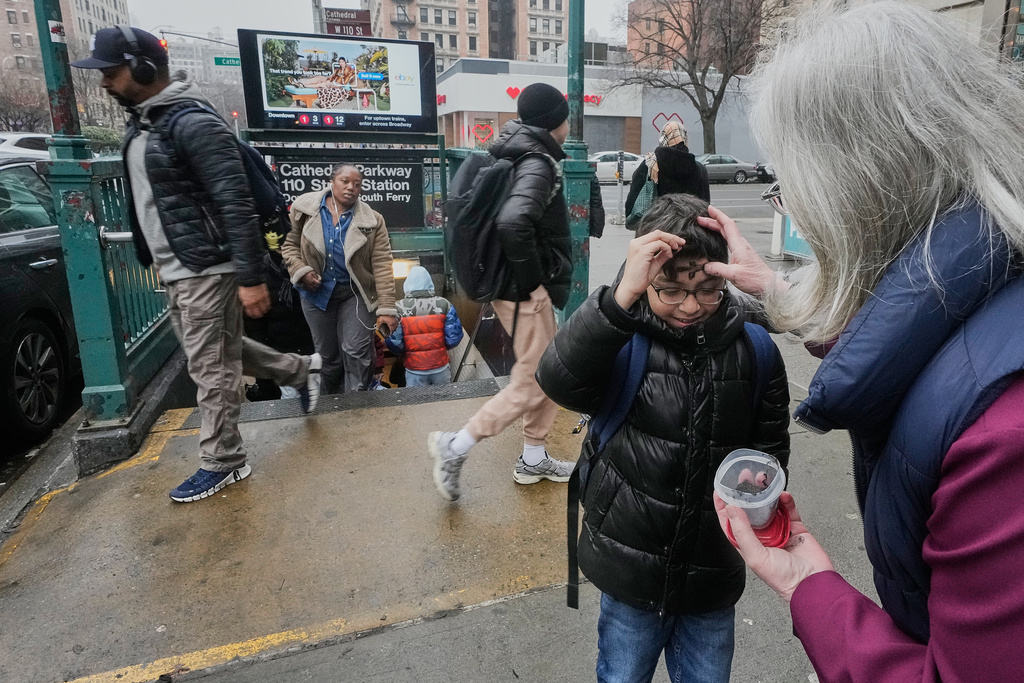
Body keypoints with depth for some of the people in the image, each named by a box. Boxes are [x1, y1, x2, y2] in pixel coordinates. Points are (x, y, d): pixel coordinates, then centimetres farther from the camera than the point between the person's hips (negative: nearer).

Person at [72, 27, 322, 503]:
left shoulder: (194, 124, -16)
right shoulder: (140, 124, 14)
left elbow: (236, 204, -22)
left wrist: (250, 277, -25)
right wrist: (152, 259, 24)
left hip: (206, 269, -10)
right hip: (174, 270, 10)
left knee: (211, 367, 0)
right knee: (220, 351, 19)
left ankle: (222, 462, 15)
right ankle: (301, 369, 35)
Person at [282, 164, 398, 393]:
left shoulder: (371, 220, -7)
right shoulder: (305, 209, -3)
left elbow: (382, 265, -11)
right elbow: (289, 243, 5)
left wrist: (386, 308, -17)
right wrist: (301, 271, -14)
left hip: (356, 293, -2)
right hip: (317, 292, 2)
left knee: (357, 351, -12)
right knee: (327, 355, 12)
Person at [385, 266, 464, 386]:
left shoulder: (398, 308, -10)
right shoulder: (444, 304, -7)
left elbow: (394, 343, -11)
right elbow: (454, 337, -6)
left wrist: (403, 353, 10)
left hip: (414, 371, -1)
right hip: (441, 367, 1)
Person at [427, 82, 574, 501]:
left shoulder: (518, 157, 11)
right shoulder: (538, 164, -18)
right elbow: (513, 223, -37)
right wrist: (531, 282, -24)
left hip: (519, 288, 10)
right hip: (526, 295, -10)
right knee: (530, 385, -1)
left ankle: (533, 459, 30)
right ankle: (455, 446, 7)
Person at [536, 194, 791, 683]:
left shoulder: (751, 347, -6)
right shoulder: (622, 337, -13)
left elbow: (771, 447, 7)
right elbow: (559, 381, -34)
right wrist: (622, 295, -41)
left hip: (713, 575, 2)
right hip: (631, 572, -1)